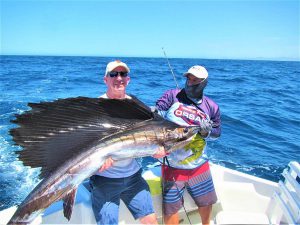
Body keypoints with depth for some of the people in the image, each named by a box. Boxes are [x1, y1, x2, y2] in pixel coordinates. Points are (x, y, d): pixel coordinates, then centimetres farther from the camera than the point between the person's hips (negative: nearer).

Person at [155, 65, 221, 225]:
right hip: (172, 168, -3)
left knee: (206, 203, 21)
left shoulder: (212, 107, 2)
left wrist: (207, 131, -12)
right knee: (170, 210, 4)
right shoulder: (172, 96, -5)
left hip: (199, 166, 3)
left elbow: (217, 132, 10)